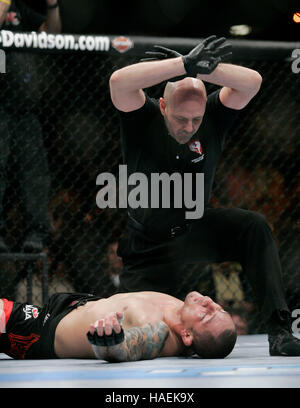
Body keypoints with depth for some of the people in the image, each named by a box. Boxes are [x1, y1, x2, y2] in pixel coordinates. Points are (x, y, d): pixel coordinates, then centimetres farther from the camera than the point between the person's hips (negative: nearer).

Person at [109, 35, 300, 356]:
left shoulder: (212, 118, -10)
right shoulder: (143, 119, -16)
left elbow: (252, 82, -24)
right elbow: (119, 81, -37)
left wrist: (199, 68, -36)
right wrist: (186, 65, -42)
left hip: (196, 230, 2)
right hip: (148, 243, -2)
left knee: (254, 227, -27)